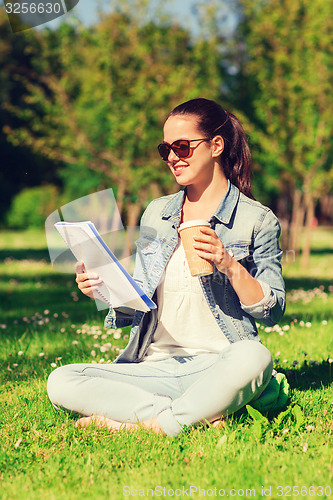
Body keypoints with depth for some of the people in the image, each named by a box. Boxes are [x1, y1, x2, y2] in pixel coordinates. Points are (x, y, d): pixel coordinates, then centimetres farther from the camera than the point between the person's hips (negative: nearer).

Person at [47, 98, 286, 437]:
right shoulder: (155, 214, 16)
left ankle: (150, 423, -24)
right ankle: (203, 413, -24)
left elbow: (273, 312, -1)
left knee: (253, 357, -40)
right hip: (156, 367, 4)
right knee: (61, 382, -21)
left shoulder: (256, 219, 3)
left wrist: (230, 266, -15)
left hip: (218, 365, -4)